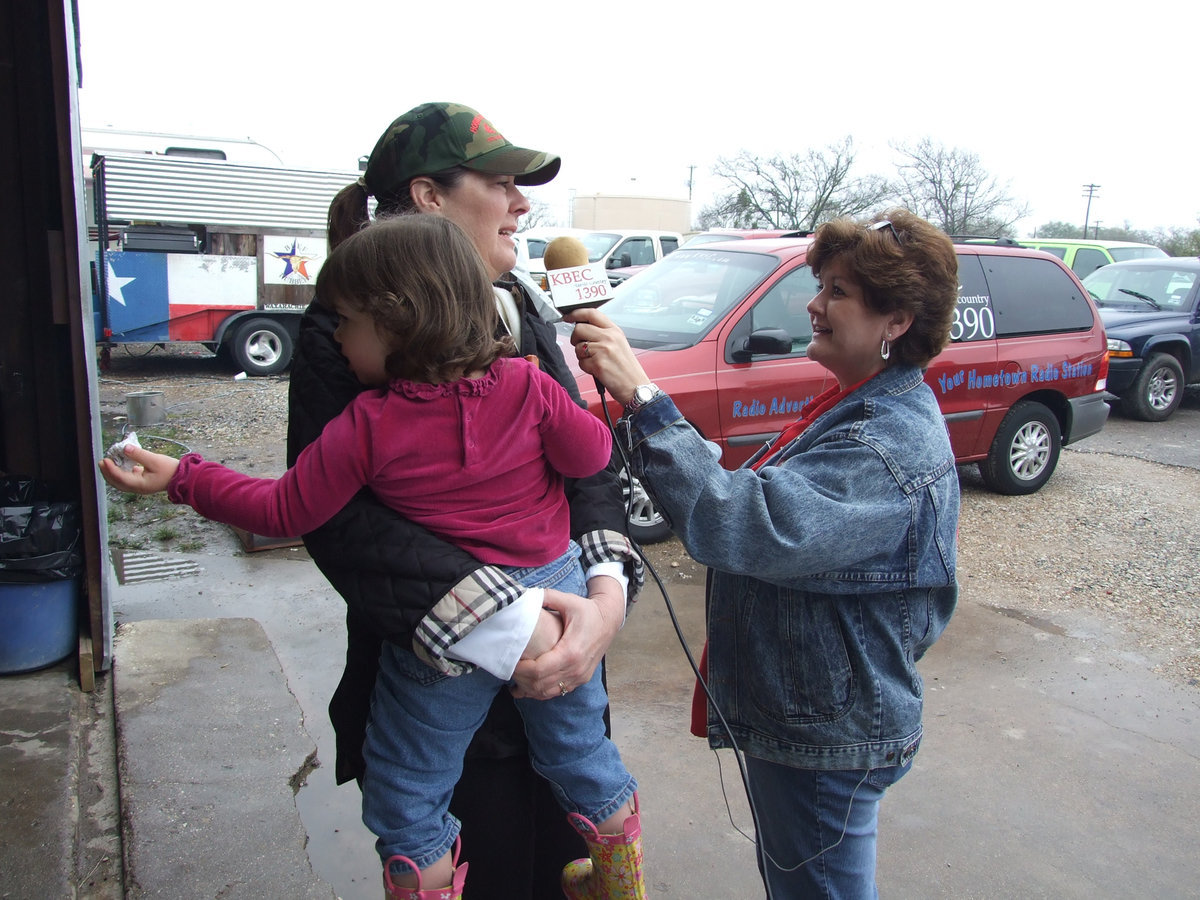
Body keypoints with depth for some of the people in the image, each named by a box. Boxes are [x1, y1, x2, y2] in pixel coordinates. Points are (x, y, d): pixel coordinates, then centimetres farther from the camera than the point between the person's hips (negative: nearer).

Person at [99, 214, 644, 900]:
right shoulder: (527, 386, -12)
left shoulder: (369, 426, -18)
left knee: (407, 800, 18)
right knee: (583, 754, 25)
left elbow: (286, 511, -9)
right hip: (556, 589, 5)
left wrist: (182, 478, 2)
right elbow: (592, 453, -3)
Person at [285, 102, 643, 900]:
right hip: (439, 687, -5)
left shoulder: (522, 308, 6)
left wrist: (609, 591, -17)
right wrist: (503, 624, -30)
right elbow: (340, 513, -23)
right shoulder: (349, 325, -13)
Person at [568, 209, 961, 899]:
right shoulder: (874, 407, 5)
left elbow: (747, 525, -41)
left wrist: (641, 396, -43)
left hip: (829, 738, -10)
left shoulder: (893, 442, -29)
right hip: (806, 713, 10)